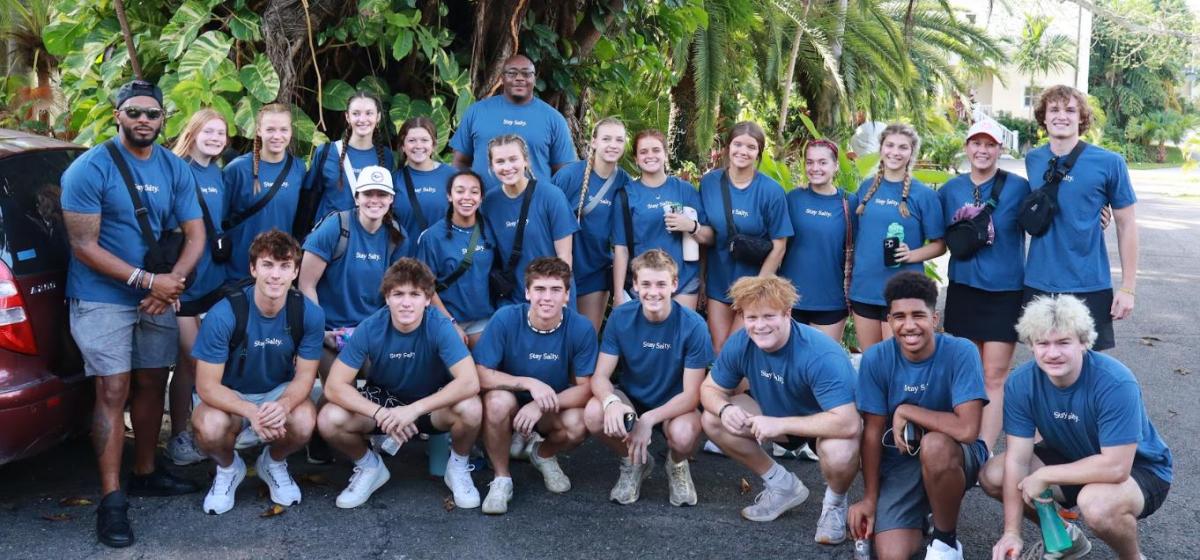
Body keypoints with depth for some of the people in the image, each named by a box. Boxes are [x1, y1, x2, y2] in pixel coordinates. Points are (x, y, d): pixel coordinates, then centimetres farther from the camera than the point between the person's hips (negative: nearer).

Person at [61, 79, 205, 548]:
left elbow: (195, 236, 3)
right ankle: (111, 498, -6)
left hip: (157, 296, 5)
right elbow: (84, 246, -16)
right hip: (103, 298, -5)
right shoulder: (89, 169, -12)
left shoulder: (176, 170, 4)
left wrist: (170, 284, -14)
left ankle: (145, 473, 29)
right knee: (113, 391, -9)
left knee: (152, 385, 12)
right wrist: (146, 280, -21)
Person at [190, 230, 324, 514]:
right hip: (227, 396, -2)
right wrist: (252, 412, -38)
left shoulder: (309, 313, -18)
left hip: (280, 392, 2)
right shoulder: (223, 315, -26)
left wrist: (283, 405, -34)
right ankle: (228, 467, 5)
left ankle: (273, 463, 8)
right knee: (212, 427, -35)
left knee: (304, 423, -31)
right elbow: (207, 386, -22)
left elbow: (304, 376, -11)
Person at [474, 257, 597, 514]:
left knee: (578, 425, -30)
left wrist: (542, 405, -30)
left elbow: (586, 387, -16)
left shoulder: (581, 327, -18)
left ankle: (544, 455, 9)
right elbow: (481, 374, -20)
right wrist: (529, 383, -33)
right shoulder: (505, 319, -21)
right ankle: (501, 478, -9)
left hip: (555, 409, 1)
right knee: (498, 401, -34)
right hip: (510, 403, -1)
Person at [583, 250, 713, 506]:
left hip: (673, 405, -2)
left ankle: (677, 464, 5)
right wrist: (610, 401, -37)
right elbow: (600, 376, -13)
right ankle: (633, 462, 3)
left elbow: (691, 394, -18)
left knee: (683, 434, -37)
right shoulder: (620, 317, -13)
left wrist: (649, 419, -32)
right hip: (630, 398, 2)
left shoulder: (693, 326, -20)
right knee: (593, 414, -31)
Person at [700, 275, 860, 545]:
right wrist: (725, 408, -30)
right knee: (713, 420, -13)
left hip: (828, 424, -6)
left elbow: (847, 423, -42)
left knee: (839, 453, -40)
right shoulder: (739, 343, -19)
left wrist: (780, 424, -41)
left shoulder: (822, 356, -36)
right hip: (776, 413, 6)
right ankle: (782, 485, 6)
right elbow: (711, 389, -5)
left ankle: (835, 502, -1)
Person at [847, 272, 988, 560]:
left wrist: (906, 412, -21)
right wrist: (870, 498, -4)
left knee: (934, 446, -38)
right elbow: (873, 432, -5)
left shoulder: (961, 352, -20)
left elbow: (967, 430, -29)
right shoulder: (876, 359, -12)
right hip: (899, 461, 2)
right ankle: (919, 515, 19)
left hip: (953, 458, -2)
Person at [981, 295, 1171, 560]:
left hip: (1138, 468, -5)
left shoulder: (1115, 383, -31)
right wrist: (1012, 533, -21)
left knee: (1096, 502, -37)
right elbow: (1017, 459, -16)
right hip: (1072, 458, 5)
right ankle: (1064, 535, 15)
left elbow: (1116, 467, -33)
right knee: (992, 476, -11)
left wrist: (1044, 475, -25)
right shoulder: (1021, 384, -17)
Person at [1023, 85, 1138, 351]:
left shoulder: (1109, 163, -6)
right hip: (1038, 284, 3)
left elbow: (1126, 224, -3)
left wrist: (1128, 287, -5)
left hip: (1089, 287, -3)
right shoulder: (1033, 159, 4)